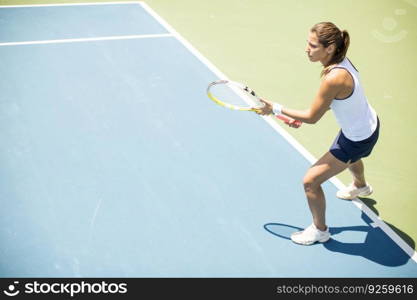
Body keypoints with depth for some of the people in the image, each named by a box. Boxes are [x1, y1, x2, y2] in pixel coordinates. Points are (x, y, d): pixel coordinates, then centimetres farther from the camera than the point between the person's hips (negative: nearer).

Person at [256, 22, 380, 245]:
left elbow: (312, 117, -26)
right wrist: (302, 116, 0)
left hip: (358, 139, -9)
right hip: (370, 125, 9)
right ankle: (360, 186, 76)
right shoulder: (341, 60, -10)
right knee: (350, 158, 42)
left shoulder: (334, 78, -37)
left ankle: (319, 230, 22)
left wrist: (276, 109, -16)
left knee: (310, 181, -1)